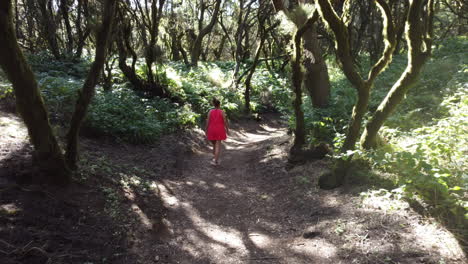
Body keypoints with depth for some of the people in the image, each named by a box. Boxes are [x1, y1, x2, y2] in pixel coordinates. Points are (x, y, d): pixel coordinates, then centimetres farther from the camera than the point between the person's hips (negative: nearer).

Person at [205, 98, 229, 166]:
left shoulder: (210, 111, -2)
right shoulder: (222, 112, -8)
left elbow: (208, 121, -3)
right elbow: (225, 121, -8)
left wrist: (206, 130, 6)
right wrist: (227, 129, 4)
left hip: (212, 130, 3)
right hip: (219, 130, -3)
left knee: (214, 144, 20)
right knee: (218, 145, -2)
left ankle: (215, 158, 27)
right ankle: (215, 160, -9)